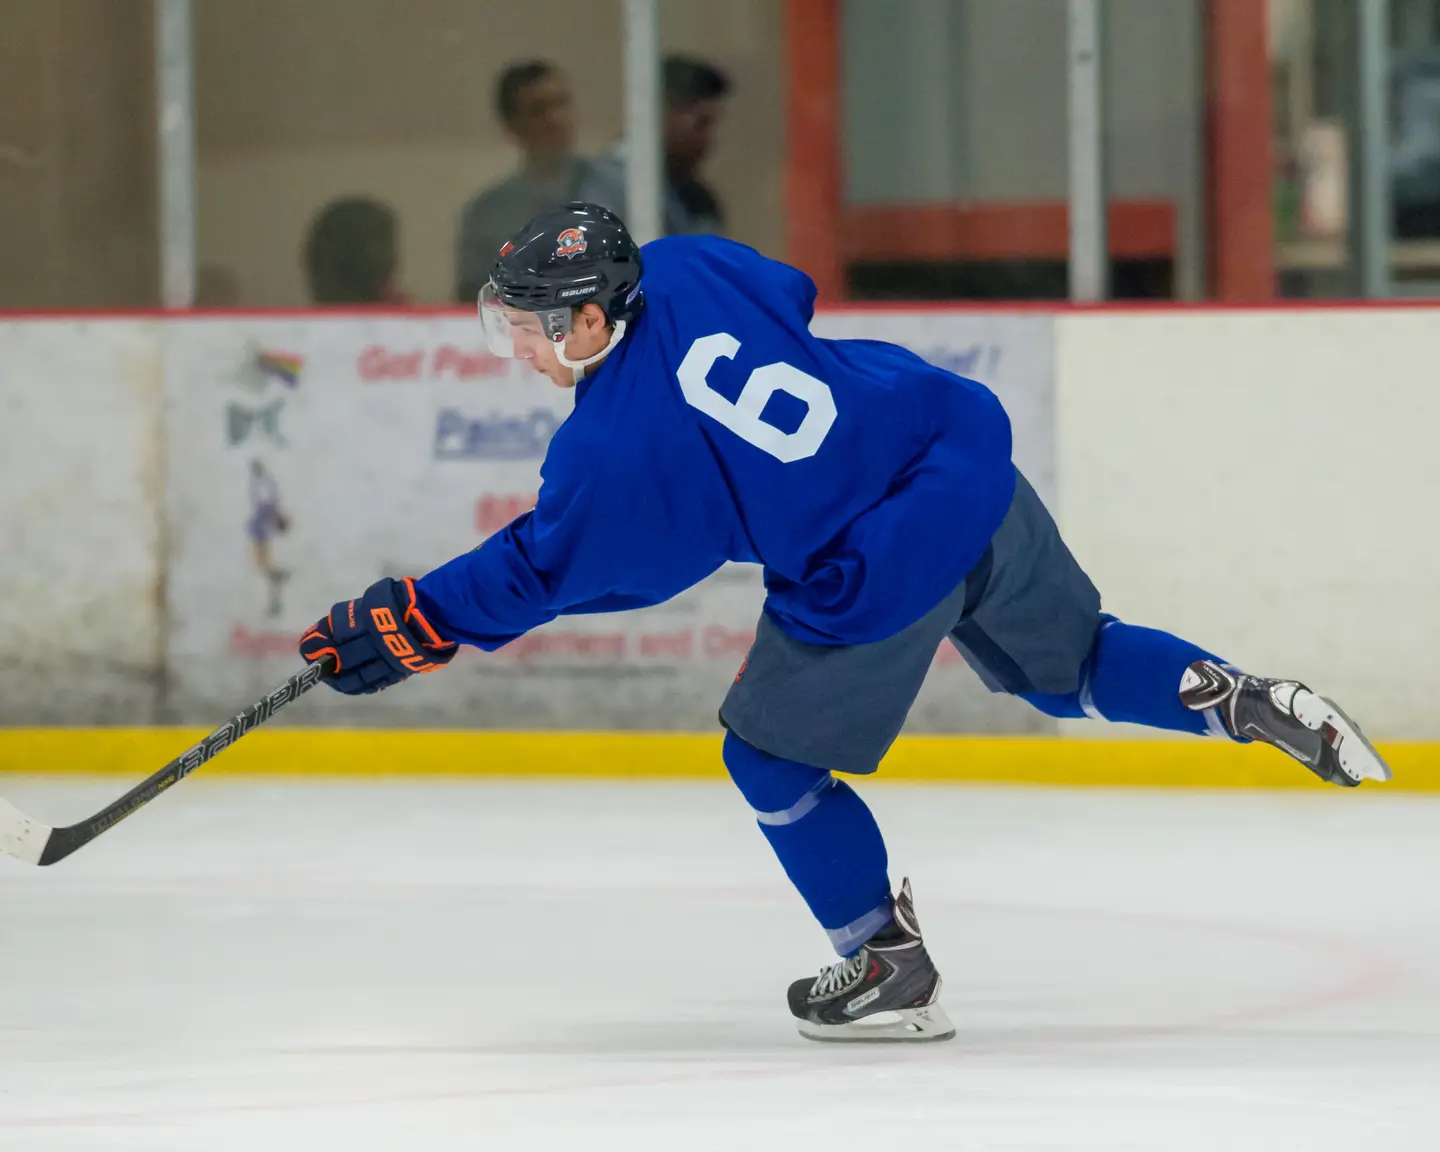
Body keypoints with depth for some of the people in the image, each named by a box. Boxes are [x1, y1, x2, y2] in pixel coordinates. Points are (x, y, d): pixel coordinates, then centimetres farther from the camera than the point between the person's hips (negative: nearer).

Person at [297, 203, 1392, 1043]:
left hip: (882, 575, -7)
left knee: (775, 755, 15)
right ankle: (1239, 699, 9)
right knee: (1071, 661, 29)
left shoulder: (607, 452, -14)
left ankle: (891, 967, 19)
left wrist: (416, 623, 12)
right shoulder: (685, 267, 2)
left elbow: (538, 572, -1)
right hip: (972, 458, 7)